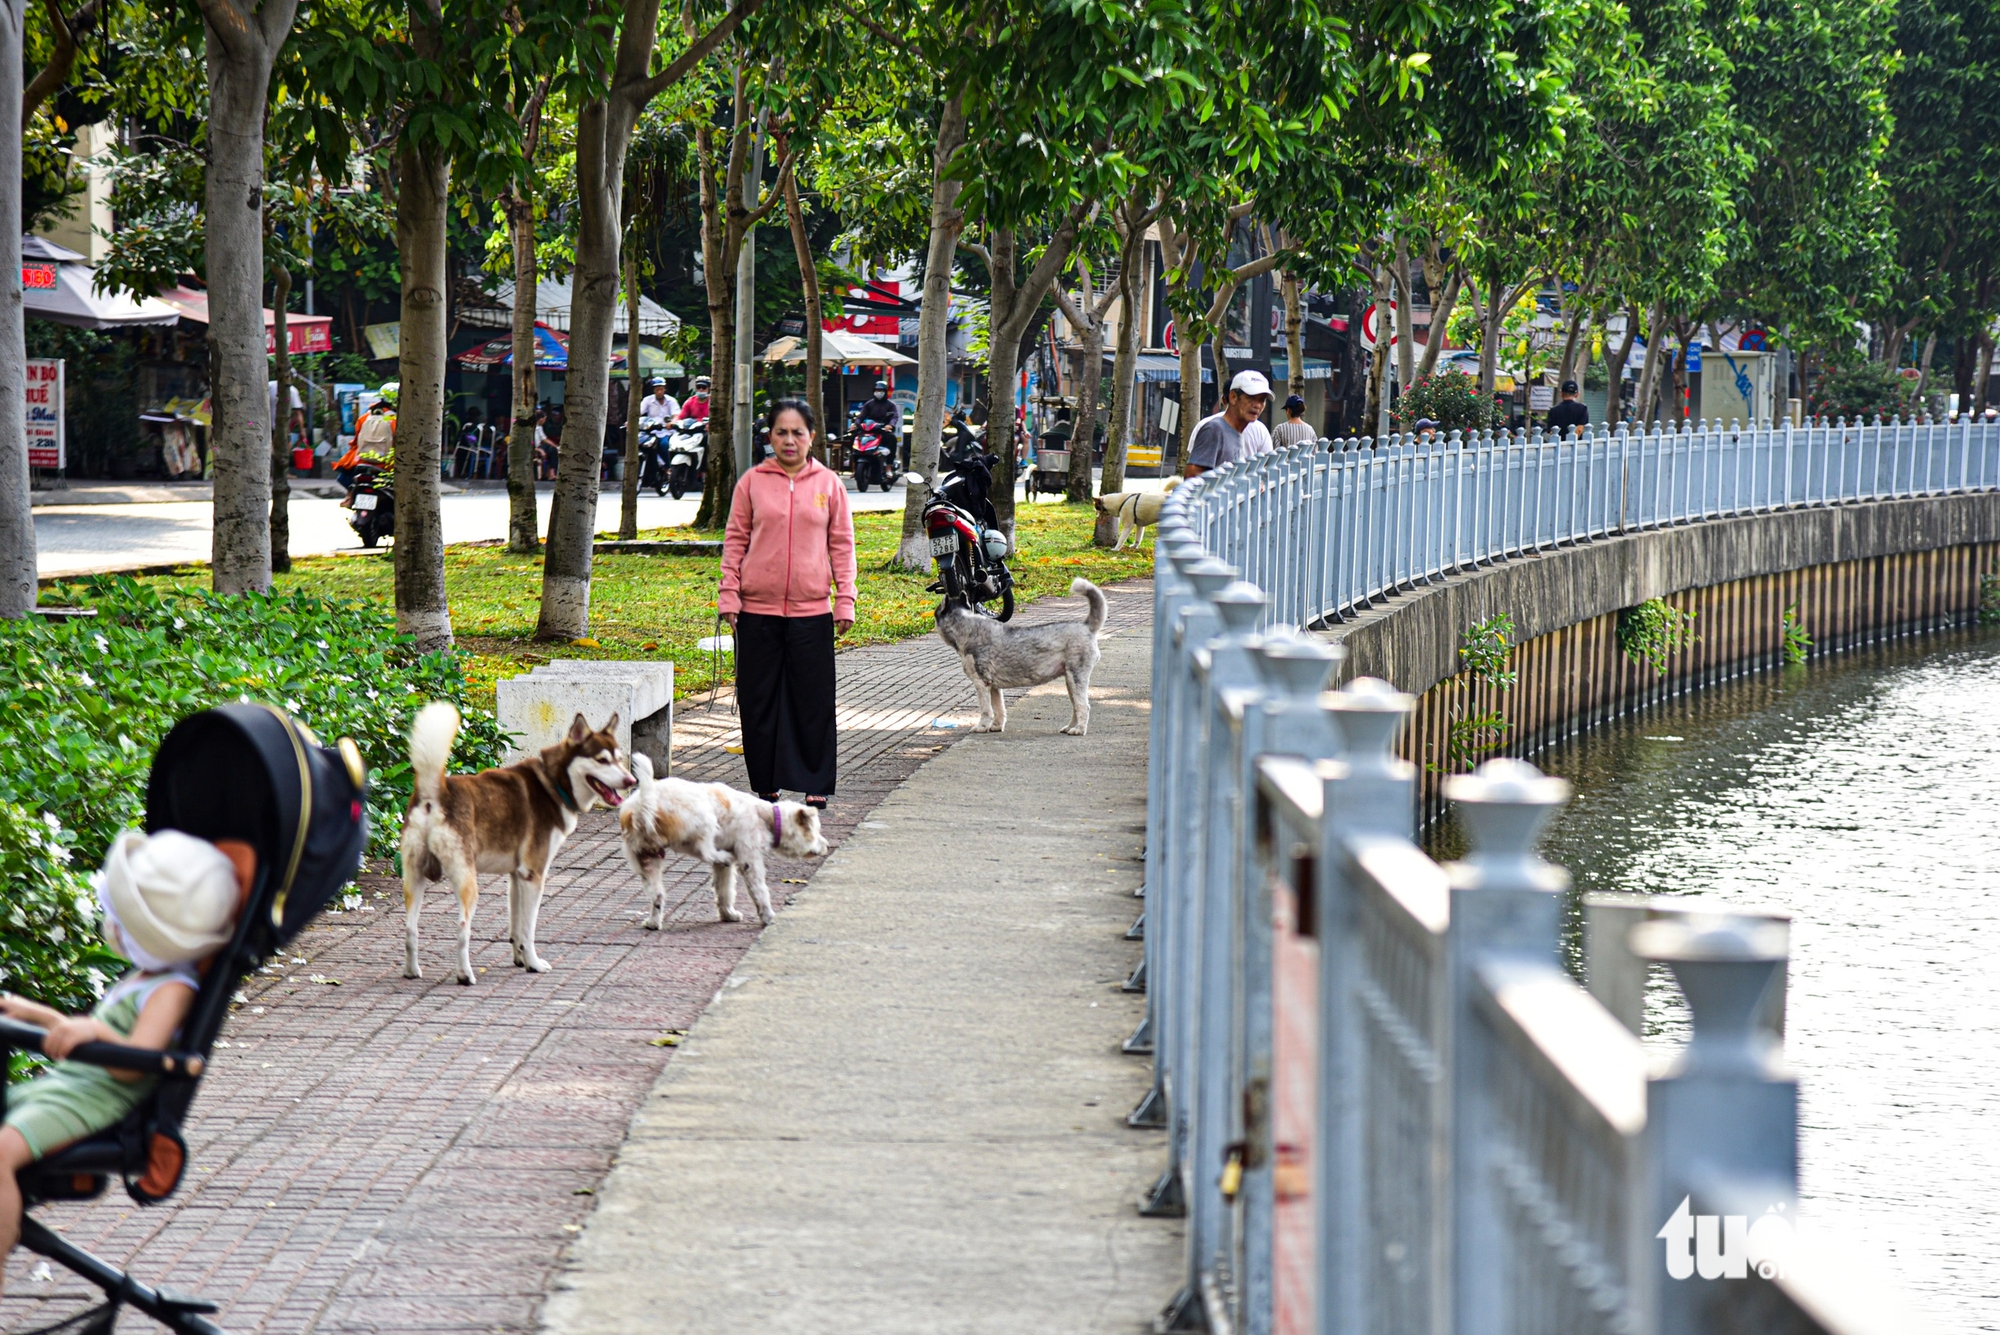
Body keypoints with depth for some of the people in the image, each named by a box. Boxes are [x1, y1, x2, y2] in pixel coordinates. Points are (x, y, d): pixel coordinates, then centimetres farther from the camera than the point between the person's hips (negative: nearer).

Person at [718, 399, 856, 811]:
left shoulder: (829, 484, 6)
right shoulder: (752, 482, 5)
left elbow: (841, 544, 7)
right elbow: (735, 541, 6)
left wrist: (845, 599, 1)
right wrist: (728, 595, -1)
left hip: (812, 610, 0)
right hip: (757, 609, 0)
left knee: (814, 700, 1)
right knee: (759, 700, 5)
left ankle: (816, 785, 10)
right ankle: (766, 785, 14)